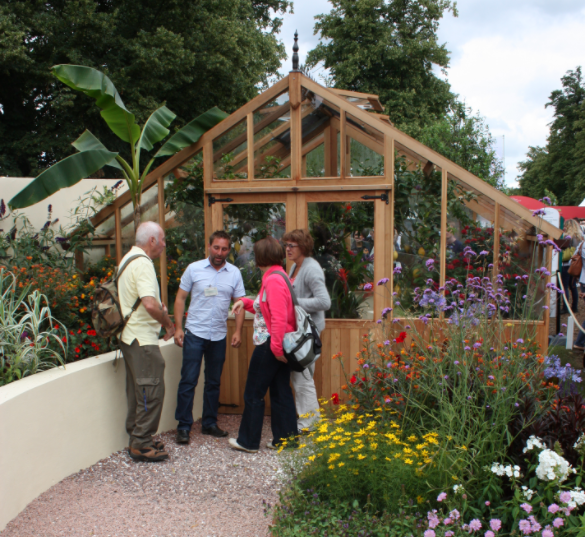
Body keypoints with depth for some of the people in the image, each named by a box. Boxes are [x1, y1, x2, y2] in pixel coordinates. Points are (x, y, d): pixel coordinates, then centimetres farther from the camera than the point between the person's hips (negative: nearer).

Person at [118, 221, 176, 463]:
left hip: (130, 336, 11)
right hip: (143, 339, -11)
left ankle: (137, 438, 26)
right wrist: (168, 323, -14)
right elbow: (150, 304, -30)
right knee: (152, 389, -4)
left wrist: (159, 308, 14)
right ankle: (141, 444, 2)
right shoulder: (142, 263, -19)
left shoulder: (128, 259, 14)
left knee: (138, 389, 17)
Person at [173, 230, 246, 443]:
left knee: (214, 382, 12)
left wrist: (238, 331, -4)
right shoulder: (194, 269, -2)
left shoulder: (234, 273, 4)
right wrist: (178, 328, -6)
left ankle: (209, 423, 24)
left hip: (219, 336, 3)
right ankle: (183, 427, 7)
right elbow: (180, 299, 1)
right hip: (195, 332, -3)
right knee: (188, 380, -3)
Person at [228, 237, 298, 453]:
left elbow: (279, 317, -24)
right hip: (279, 345, 10)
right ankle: (285, 438, 20)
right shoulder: (279, 277, 13)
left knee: (254, 393, 4)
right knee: (280, 392, 13)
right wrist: (246, 302, 13)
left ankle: (248, 441, 15)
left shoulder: (273, 280, -18)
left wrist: (276, 346, -23)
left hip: (270, 344, -10)